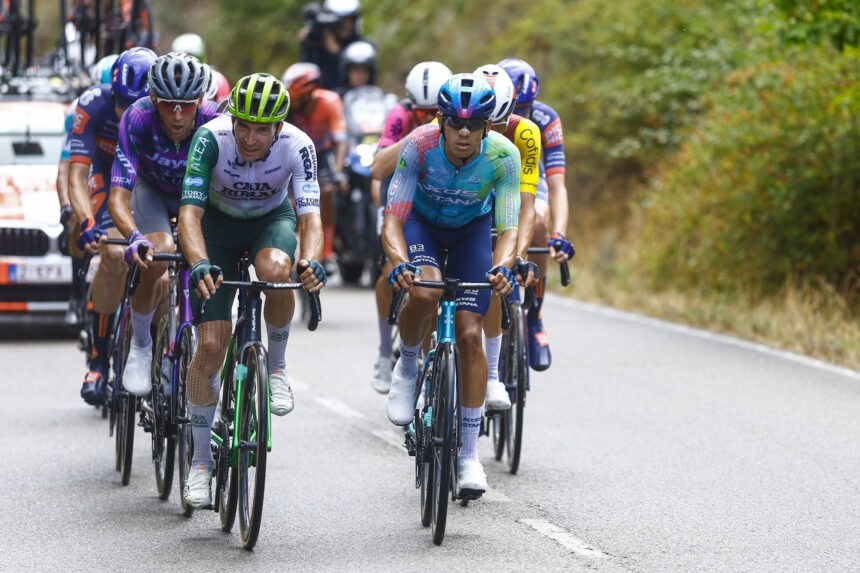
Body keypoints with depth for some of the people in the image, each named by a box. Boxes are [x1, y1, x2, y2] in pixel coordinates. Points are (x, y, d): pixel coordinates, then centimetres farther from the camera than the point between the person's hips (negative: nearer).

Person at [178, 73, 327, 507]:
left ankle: (276, 366, -9)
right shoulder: (211, 138, -31)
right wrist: (199, 263, -55)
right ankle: (201, 462, 6)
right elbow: (190, 211, -36)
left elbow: (310, 215, -35)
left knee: (275, 271, -38)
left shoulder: (297, 146, -28)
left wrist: (310, 262, -56)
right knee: (211, 346, -10)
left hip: (271, 219, 0)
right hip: (218, 225, 0)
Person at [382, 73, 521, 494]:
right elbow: (392, 221, -33)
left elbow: (508, 228, -31)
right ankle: (406, 368, 0)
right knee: (424, 294, -33)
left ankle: (469, 453, 1)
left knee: (469, 333, -9)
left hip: (472, 229, 1)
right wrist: (400, 263, -53)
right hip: (420, 222, -1)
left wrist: (502, 268, -52)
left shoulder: (504, 156, -30)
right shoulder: (419, 146, -33)